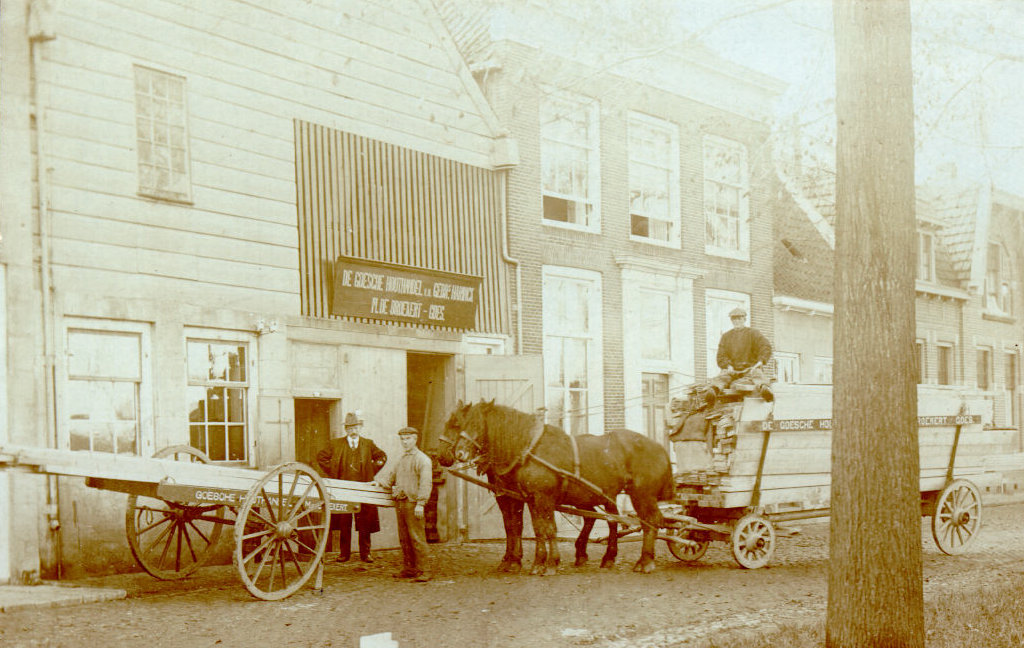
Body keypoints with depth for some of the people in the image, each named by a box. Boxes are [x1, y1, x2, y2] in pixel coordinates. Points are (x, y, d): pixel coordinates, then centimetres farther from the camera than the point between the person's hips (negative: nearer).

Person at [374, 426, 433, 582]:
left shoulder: (422, 459, -3)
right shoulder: (399, 460, 21)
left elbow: (425, 483, -11)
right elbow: (390, 475, 29)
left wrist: (420, 504, -18)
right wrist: (380, 482, 8)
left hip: (413, 503, -7)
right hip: (399, 503, 7)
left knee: (417, 538, -8)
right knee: (404, 538, 10)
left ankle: (422, 571, -6)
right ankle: (408, 569, 18)